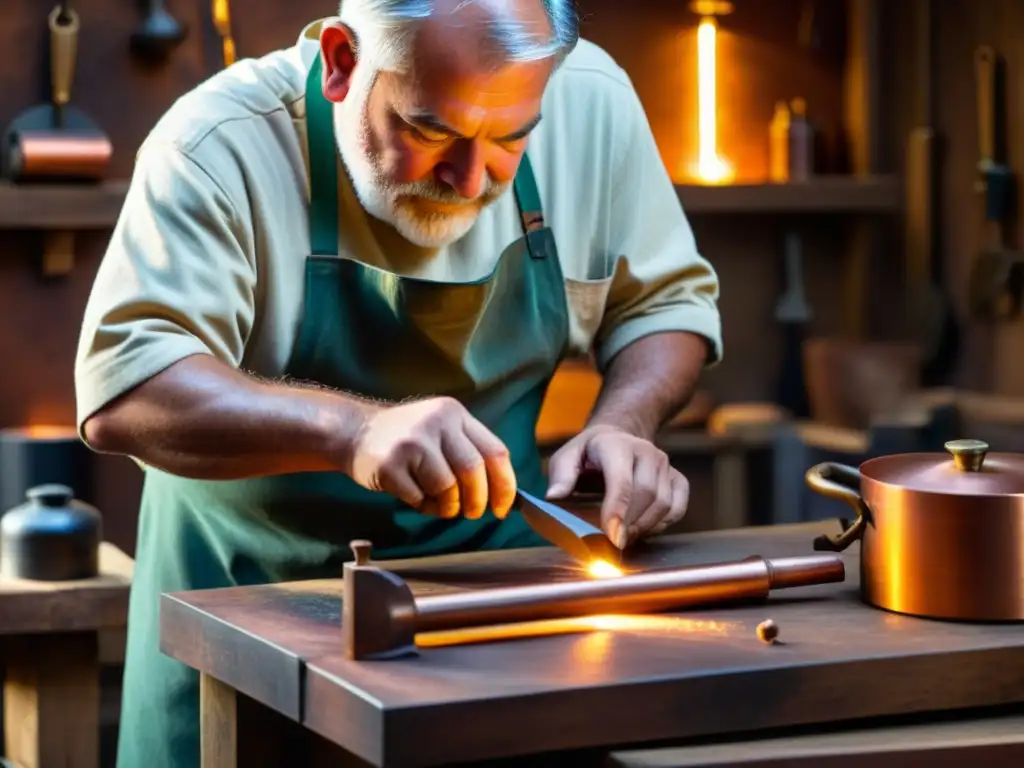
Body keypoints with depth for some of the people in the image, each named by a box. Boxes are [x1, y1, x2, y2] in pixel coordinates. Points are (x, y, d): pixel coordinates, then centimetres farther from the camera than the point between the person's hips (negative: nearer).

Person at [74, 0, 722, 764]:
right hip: (255, 593, -2)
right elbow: (121, 391, -32)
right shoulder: (224, 145, -24)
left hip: (496, 565, 3)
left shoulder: (593, 102, -12)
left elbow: (669, 301, 2)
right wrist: (351, 429, -45)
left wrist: (625, 422, -18)